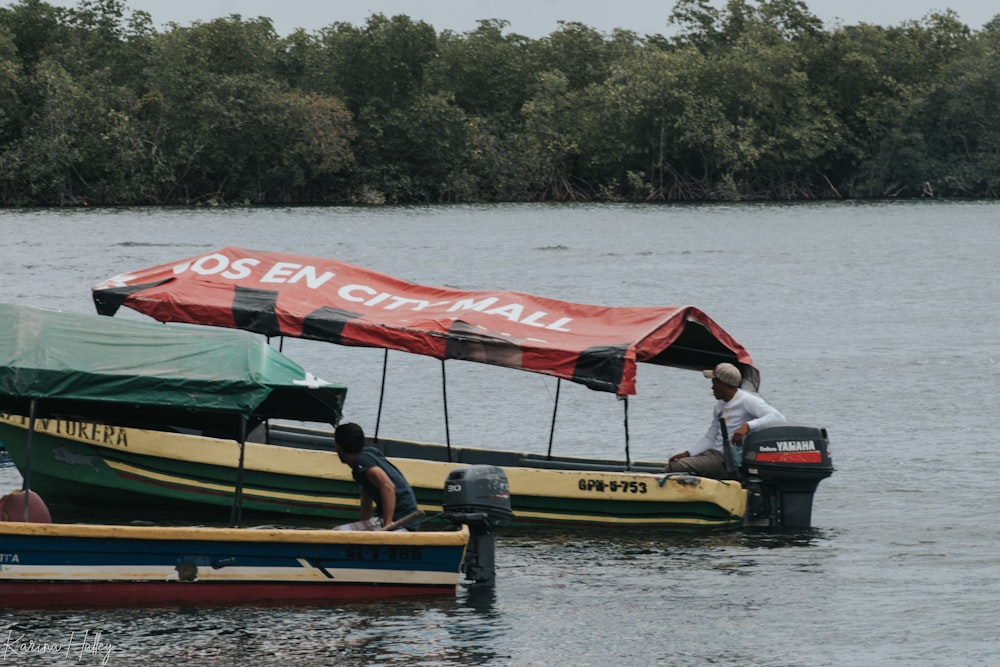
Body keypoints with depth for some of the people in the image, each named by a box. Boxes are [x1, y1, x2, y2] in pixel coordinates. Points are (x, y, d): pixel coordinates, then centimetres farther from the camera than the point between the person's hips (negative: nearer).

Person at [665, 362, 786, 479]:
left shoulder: (747, 401, -10)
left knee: (675, 467, -22)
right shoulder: (720, 405, 19)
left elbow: (778, 418, -23)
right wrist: (687, 453, 10)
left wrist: (747, 426, -37)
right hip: (713, 453, 10)